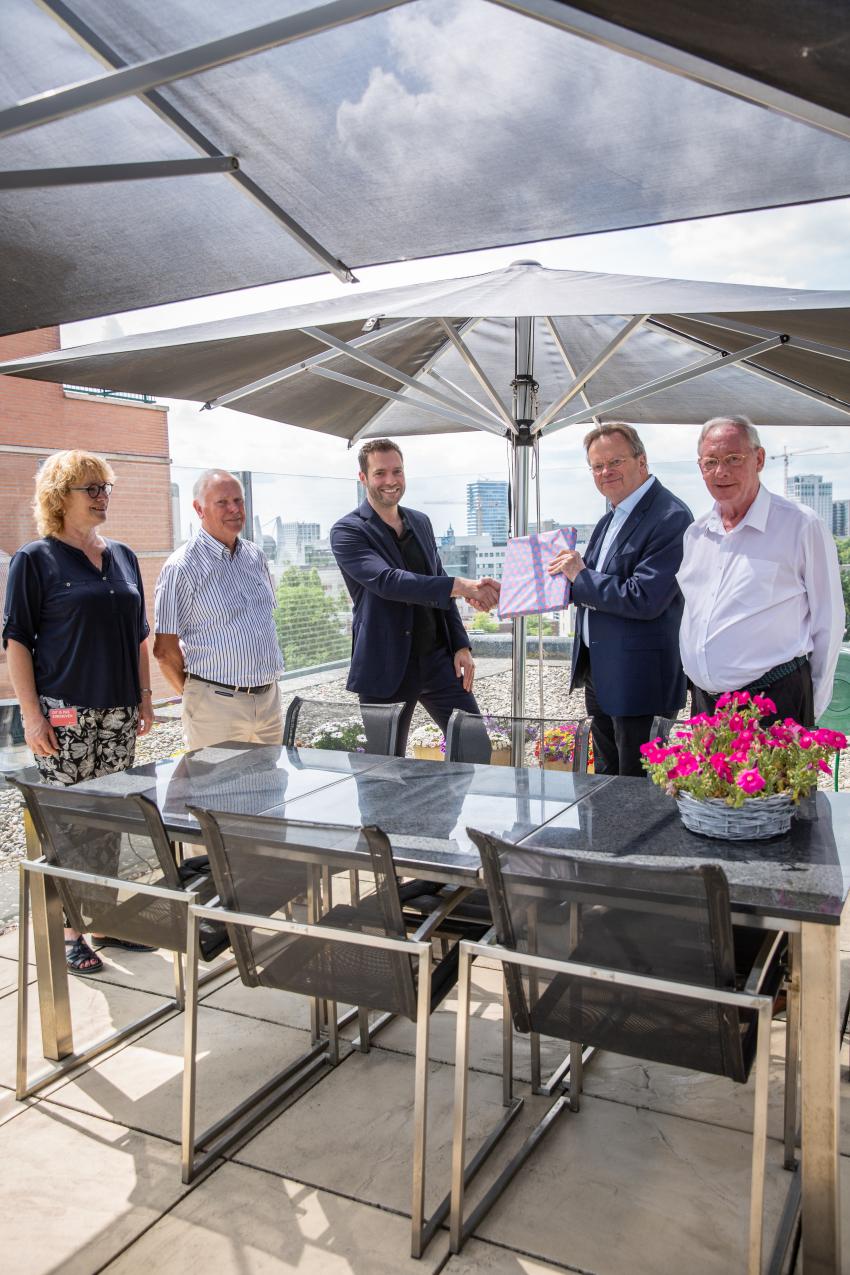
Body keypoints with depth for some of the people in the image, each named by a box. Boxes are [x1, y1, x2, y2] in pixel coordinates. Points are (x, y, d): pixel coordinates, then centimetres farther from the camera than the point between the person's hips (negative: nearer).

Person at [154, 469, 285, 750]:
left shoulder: (256, 557, 11)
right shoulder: (182, 567, -10)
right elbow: (165, 650, -9)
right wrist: (195, 696, -1)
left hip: (269, 698, 6)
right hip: (216, 704, -6)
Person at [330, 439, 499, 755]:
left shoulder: (421, 522, 11)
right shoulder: (347, 531, -8)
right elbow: (388, 581, -25)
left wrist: (461, 645, 7)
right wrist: (461, 585, -34)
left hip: (438, 658, 5)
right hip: (386, 668, -5)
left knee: (477, 751, 4)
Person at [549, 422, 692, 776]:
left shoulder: (670, 517, -17)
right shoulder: (610, 520, 13)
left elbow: (643, 599, -25)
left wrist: (581, 575, -14)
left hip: (639, 679, -9)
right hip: (599, 673, 9)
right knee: (606, 777, 21)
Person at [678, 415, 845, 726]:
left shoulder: (800, 525, -6)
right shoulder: (696, 533, 10)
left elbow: (828, 624, -3)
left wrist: (811, 708, -2)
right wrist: (696, 681, 16)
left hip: (775, 702, -5)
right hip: (704, 702, 5)